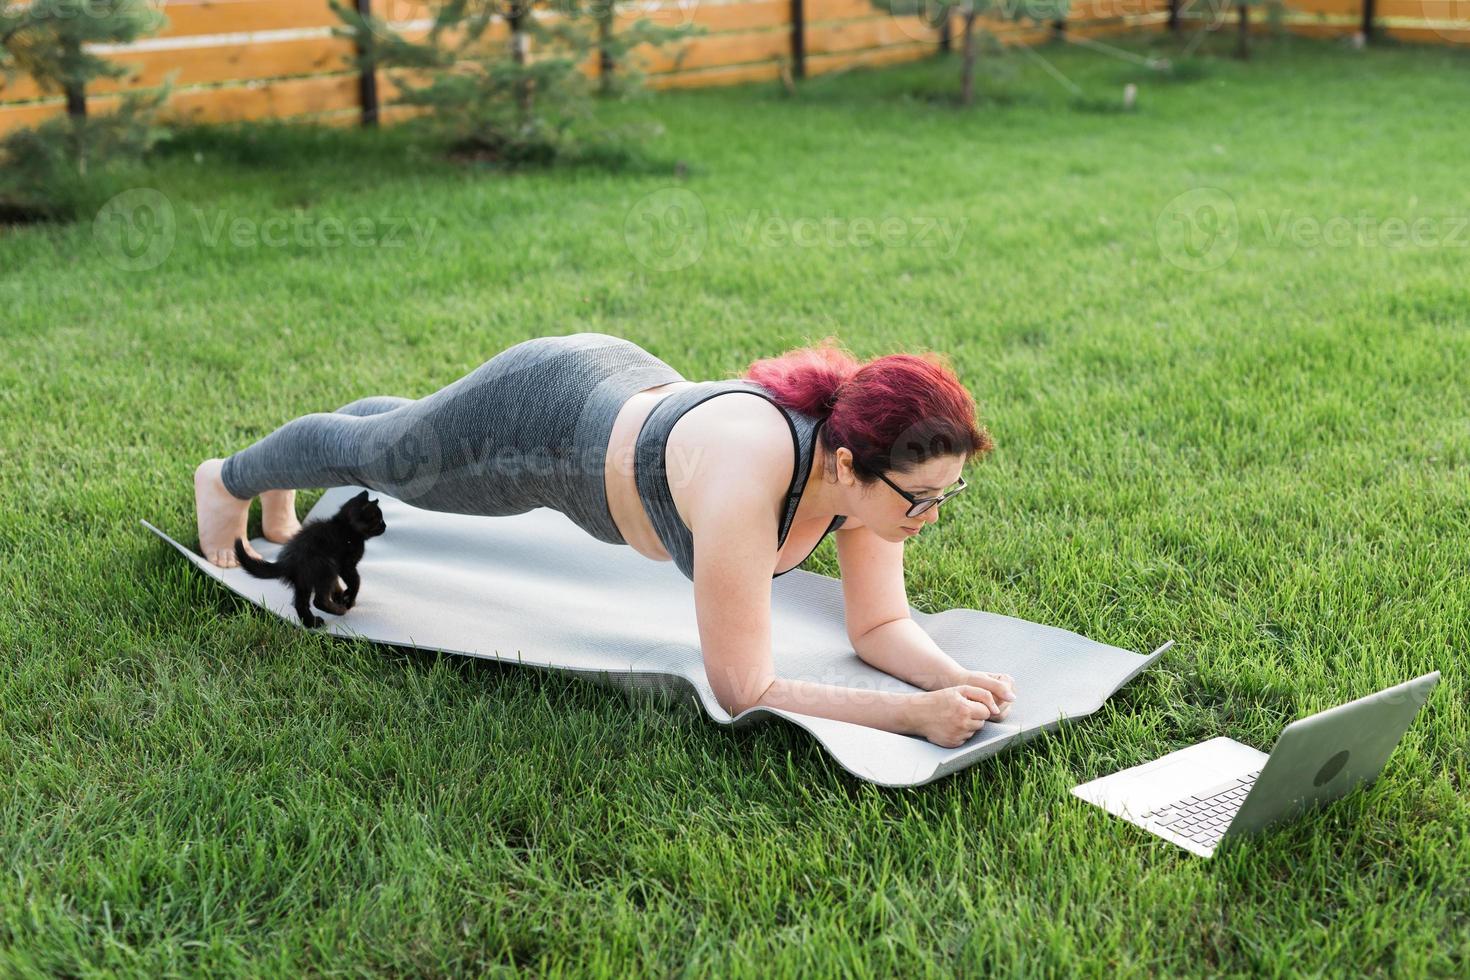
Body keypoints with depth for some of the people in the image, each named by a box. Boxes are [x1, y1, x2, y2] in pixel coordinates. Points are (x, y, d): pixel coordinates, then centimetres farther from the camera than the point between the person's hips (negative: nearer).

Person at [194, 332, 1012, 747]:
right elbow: (742, 691, -42)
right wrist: (912, 713, -48)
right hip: (537, 418, -7)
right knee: (374, 455, 26)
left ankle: (283, 491, 71)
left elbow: (880, 624, -16)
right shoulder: (744, 478, -47)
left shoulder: (870, 464, -27)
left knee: (406, 432, 37)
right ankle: (231, 480, 62)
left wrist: (954, 678, -35)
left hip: (622, 392, 7)